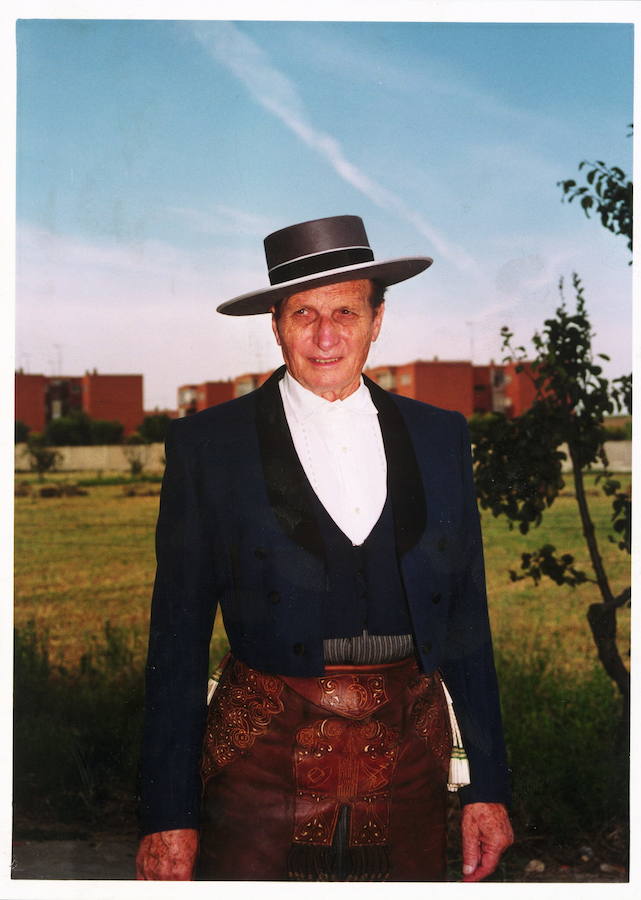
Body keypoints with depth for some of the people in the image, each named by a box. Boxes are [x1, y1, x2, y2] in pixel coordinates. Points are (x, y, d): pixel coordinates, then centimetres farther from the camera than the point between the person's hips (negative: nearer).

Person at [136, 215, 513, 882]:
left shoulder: (440, 436, 6)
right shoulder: (207, 445, -3)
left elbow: (467, 617, 8)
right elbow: (178, 634, -2)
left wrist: (488, 788, 7)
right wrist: (168, 817, -4)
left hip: (409, 763, 3)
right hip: (262, 760, -2)